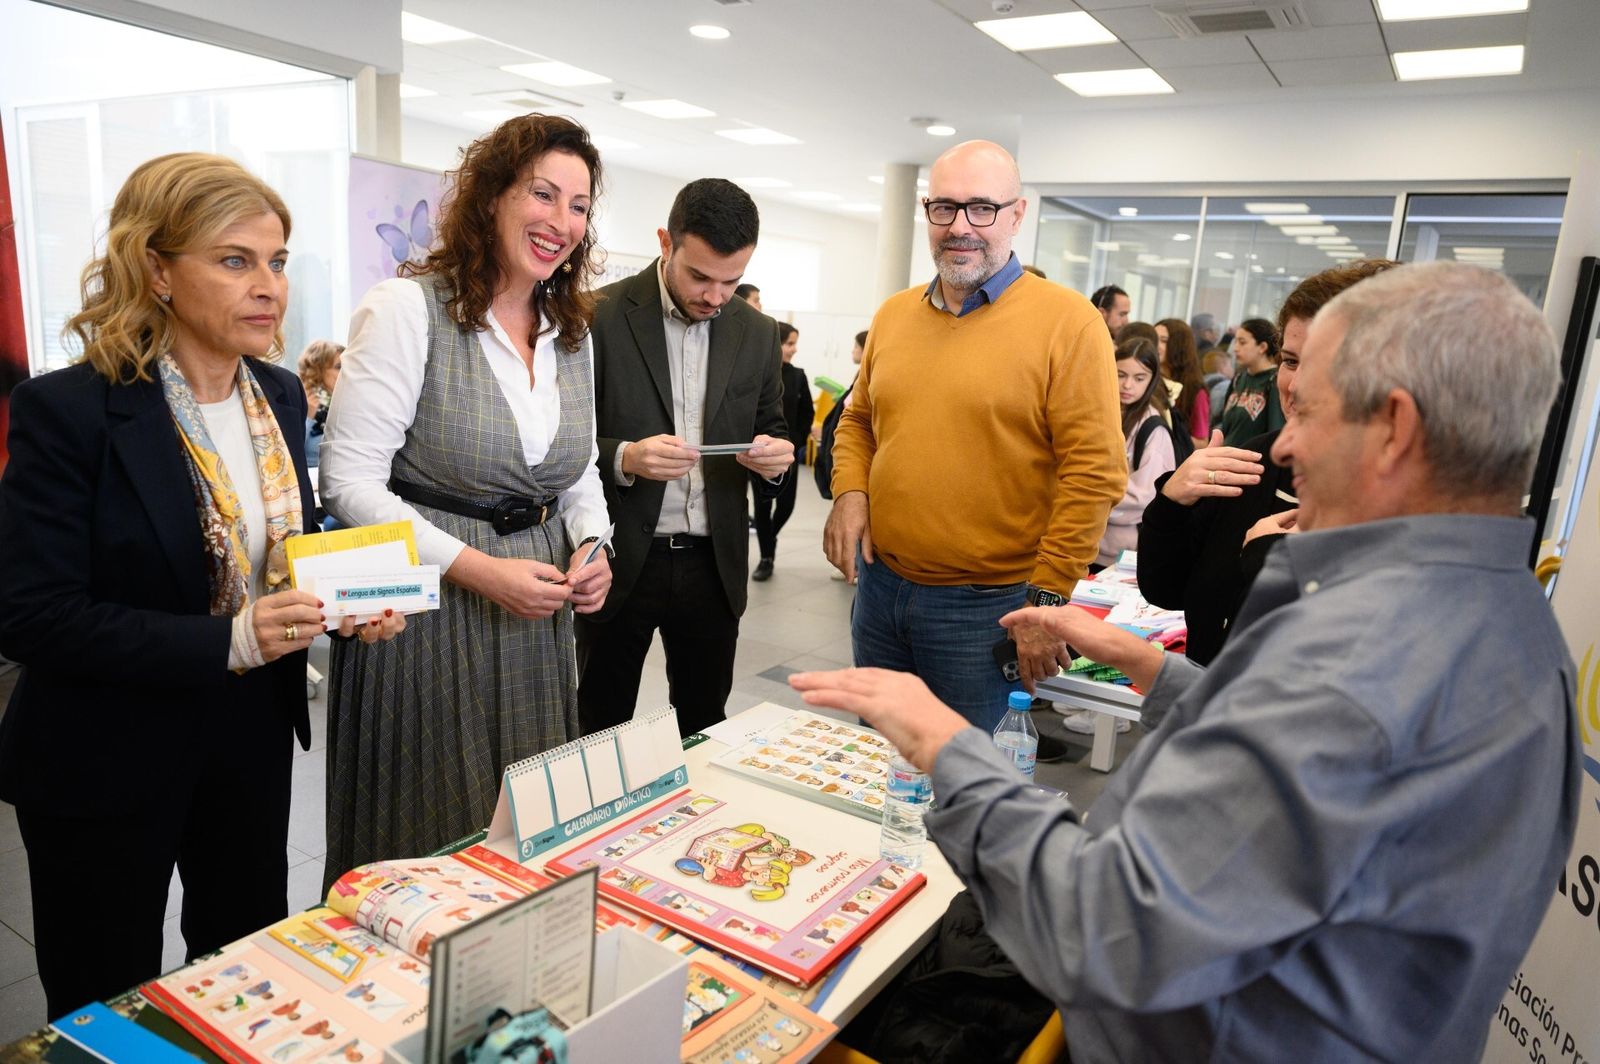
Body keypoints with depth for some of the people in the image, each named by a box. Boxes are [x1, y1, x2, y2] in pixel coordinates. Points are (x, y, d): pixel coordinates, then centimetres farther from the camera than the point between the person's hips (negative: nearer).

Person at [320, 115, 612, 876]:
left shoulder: (572, 333, 10)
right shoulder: (407, 307, -10)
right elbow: (350, 481, -13)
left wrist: (589, 548, -4)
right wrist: (477, 569, -20)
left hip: (535, 614, 6)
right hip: (424, 606, -5)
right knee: (422, 844, 9)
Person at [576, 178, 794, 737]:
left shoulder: (758, 332, 5)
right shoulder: (600, 316, -8)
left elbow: (771, 433, 13)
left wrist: (775, 457, -10)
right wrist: (625, 458, -24)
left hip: (714, 565, 4)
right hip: (621, 562, -3)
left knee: (704, 728, 17)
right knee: (600, 732, 11)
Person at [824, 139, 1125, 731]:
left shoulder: (1067, 322, -10)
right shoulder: (892, 315, 8)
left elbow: (1095, 472, -13)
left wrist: (1046, 599, -15)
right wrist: (849, 493, -1)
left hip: (986, 607, -5)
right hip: (879, 586, 5)